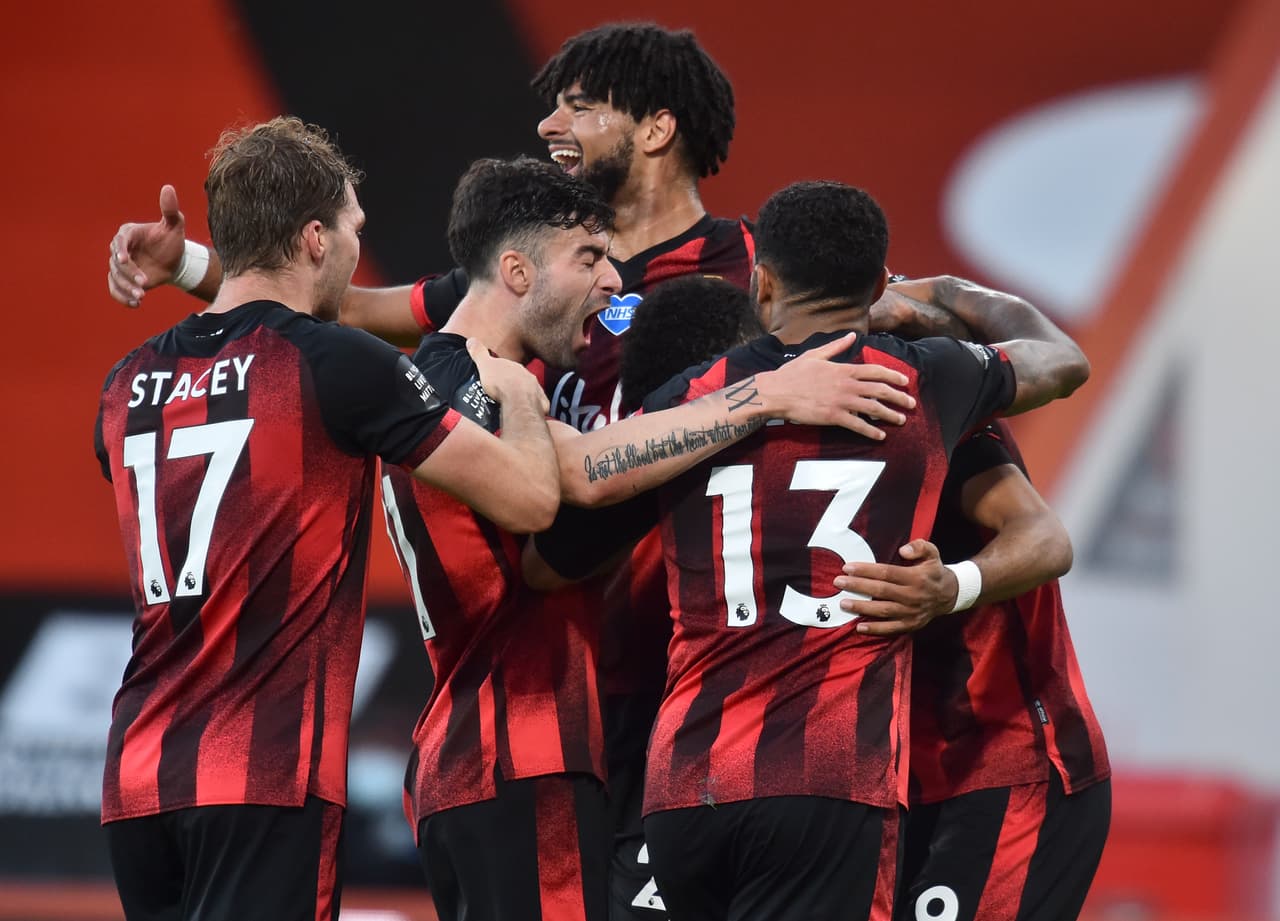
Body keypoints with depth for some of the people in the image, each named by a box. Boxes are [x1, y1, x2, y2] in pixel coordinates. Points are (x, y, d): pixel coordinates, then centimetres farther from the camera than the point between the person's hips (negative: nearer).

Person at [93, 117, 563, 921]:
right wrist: (519, 398, 14)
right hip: (269, 779, -7)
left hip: (137, 773, 7)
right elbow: (530, 499, -5)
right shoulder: (339, 365, -7)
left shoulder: (129, 385, 12)